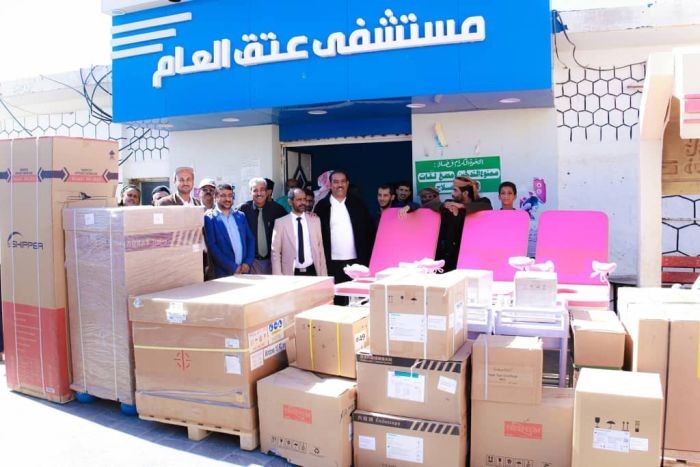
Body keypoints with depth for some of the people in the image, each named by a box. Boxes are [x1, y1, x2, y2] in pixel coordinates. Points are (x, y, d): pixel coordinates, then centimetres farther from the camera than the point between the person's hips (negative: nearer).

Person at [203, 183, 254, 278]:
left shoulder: (240, 216, 13)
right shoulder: (209, 218, -1)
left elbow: (250, 239, 11)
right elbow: (212, 246, -8)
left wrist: (248, 262, -4)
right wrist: (232, 267, -12)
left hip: (244, 270, 4)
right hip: (224, 273, -4)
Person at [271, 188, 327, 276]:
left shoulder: (315, 220, 7)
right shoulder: (280, 223, 0)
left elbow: (320, 249, 8)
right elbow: (275, 252, 0)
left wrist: (324, 276, 3)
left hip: (312, 272, 2)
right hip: (291, 274, -2)